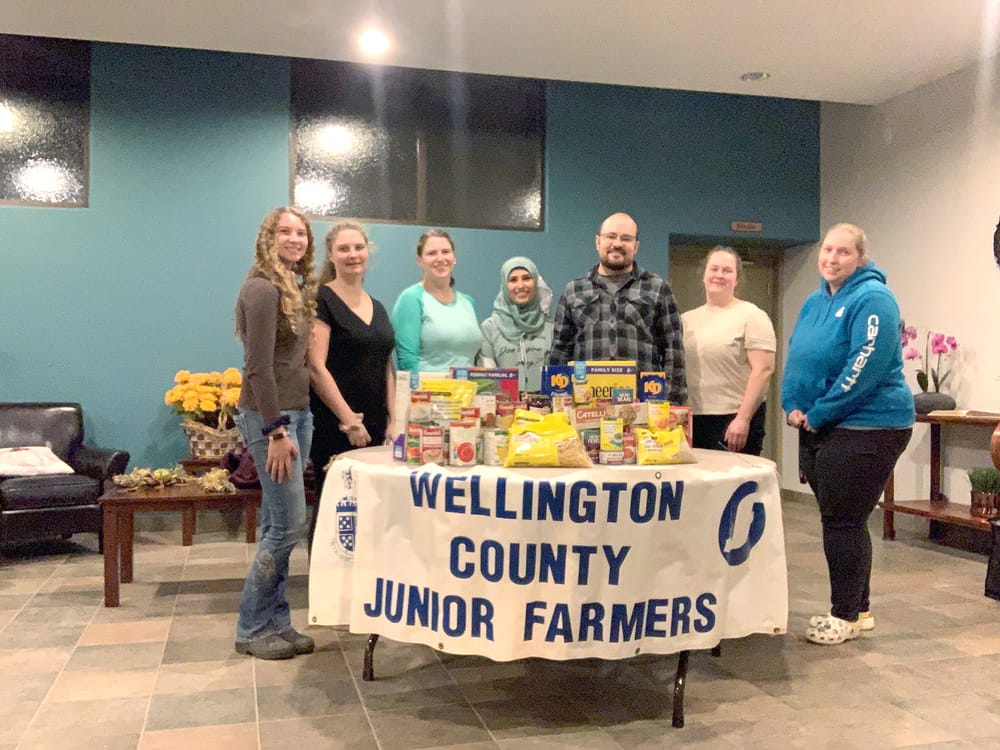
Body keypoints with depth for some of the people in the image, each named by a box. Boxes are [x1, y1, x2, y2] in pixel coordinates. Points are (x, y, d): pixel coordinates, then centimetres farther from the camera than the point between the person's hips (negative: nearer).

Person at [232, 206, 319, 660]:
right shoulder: (263, 289, -13)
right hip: (270, 416, -9)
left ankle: (275, 623, 21)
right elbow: (258, 367, -18)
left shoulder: (298, 287, 14)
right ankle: (252, 629, 8)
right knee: (289, 523, -5)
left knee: (277, 525, 12)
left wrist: (293, 425, 9)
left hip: (298, 411, 9)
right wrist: (276, 432, -20)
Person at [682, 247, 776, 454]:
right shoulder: (687, 319, 15)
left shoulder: (751, 316, -2)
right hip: (693, 420, 5)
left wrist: (743, 419, -15)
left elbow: (763, 370, -10)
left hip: (735, 421, -5)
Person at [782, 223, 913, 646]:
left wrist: (817, 415, -18)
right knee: (841, 520, 14)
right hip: (818, 429, 8)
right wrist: (793, 406, 2)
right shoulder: (815, 301, 14)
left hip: (864, 427, -8)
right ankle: (858, 608, 26)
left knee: (842, 522, -4)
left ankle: (846, 615, 10)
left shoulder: (872, 299, -12)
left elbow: (865, 367, -22)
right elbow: (796, 356, 18)